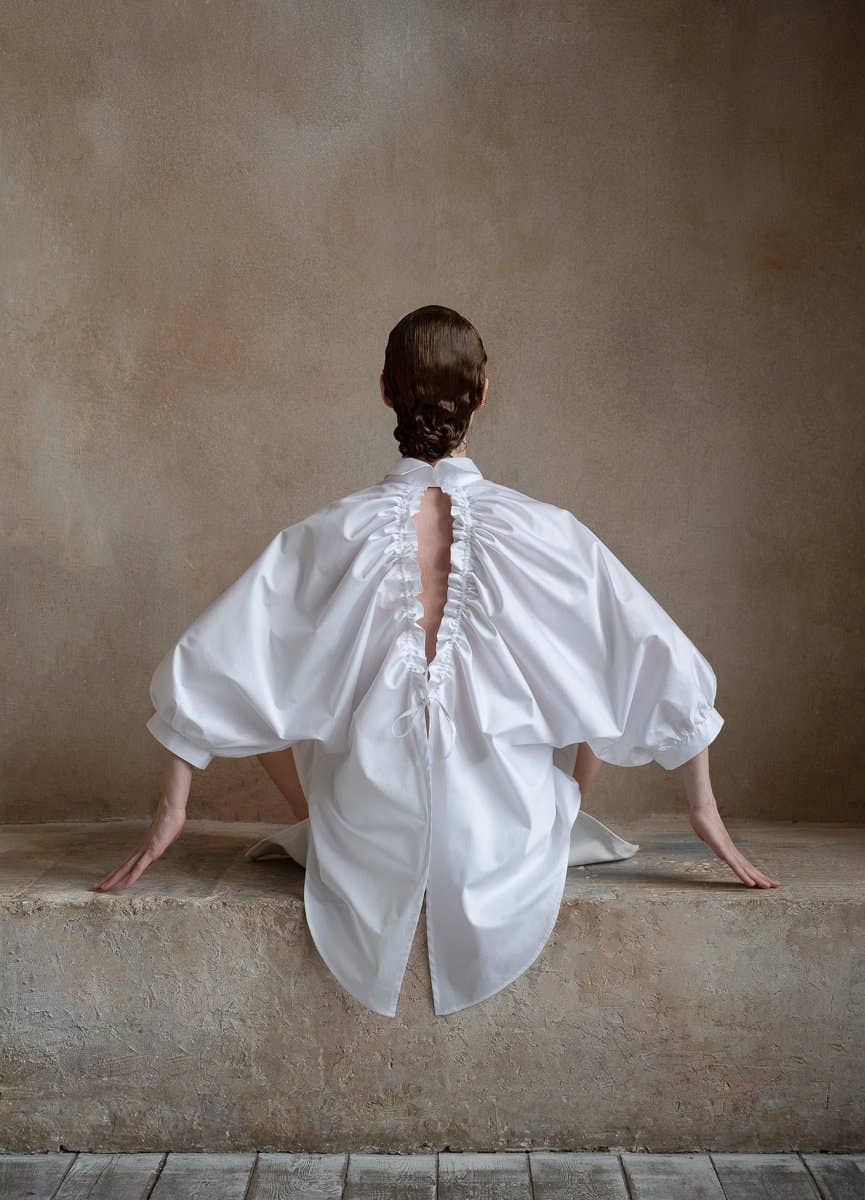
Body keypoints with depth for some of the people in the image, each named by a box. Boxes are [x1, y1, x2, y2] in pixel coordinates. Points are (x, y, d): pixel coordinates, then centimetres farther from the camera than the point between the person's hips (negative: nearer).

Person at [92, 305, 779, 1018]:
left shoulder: (328, 537, -9)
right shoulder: (545, 533, -11)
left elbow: (210, 670, -6)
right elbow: (668, 672, -7)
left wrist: (172, 810, 5)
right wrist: (704, 807, 6)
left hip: (369, 858, 1)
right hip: (510, 855, 0)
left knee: (273, 698, 21)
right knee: (587, 686, 21)